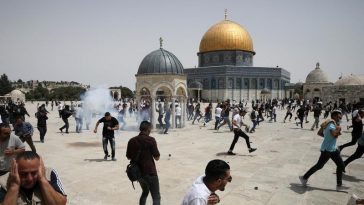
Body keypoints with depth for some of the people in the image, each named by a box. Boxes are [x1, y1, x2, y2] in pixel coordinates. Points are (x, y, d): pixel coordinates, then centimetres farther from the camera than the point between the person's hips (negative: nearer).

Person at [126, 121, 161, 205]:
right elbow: (157, 157, -9)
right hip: (150, 172, -6)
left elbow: (129, 157, 12)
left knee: (145, 192, 29)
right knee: (156, 197, 0)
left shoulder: (131, 141, 3)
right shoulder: (150, 140, -12)